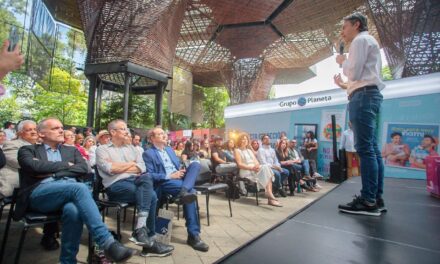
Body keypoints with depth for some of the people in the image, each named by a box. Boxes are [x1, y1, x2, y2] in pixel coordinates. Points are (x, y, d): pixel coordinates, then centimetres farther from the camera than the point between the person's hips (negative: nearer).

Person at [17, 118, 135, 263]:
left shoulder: (71, 150, 26)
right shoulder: (28, 150, 19)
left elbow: (83, 168, 6)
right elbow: (34, 166, -5)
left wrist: (52, 172, -2)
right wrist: (66, 165, 2)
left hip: (70, 189, 3)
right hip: (40, 193, -2)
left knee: (73, 210, -36)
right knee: (79, 187, -35)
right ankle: (108, 243, -39)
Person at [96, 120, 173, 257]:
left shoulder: (131, 148, 22)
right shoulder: (102, 149, 8)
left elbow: (142, 167, 8)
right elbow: (110, 169, -10)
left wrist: (119, 167, -2)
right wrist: (131, 163, 1)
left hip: (135, 181, 4)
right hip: (116, 185, -4)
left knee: (147, 178, -32)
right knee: (150, 195, -27)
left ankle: (141, 229, -30)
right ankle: (149, 238, -16)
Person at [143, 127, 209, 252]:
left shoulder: (170, 149, 26)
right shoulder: (148, 154, 3)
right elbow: (149, 175, -9)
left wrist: (181, 172, -1)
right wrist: (169, 176, -20)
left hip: (178, 178, 7)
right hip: (163, 183, -6)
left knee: (195, 164, -22)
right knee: (189, 190, -34)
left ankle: (183, 192, -45)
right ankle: (193, 234, -33)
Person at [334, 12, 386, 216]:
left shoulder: (360, 40, 0)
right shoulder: (369, 43, 30)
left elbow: (354, 73, -11)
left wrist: (342, 62, 5)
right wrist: (345, 85, 23)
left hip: (363, 96, -10)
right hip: (369, 95, 10)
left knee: (365, 149, -14)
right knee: (372, 148, 5)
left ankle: (368, 201, -14)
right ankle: (376, 199, 8)